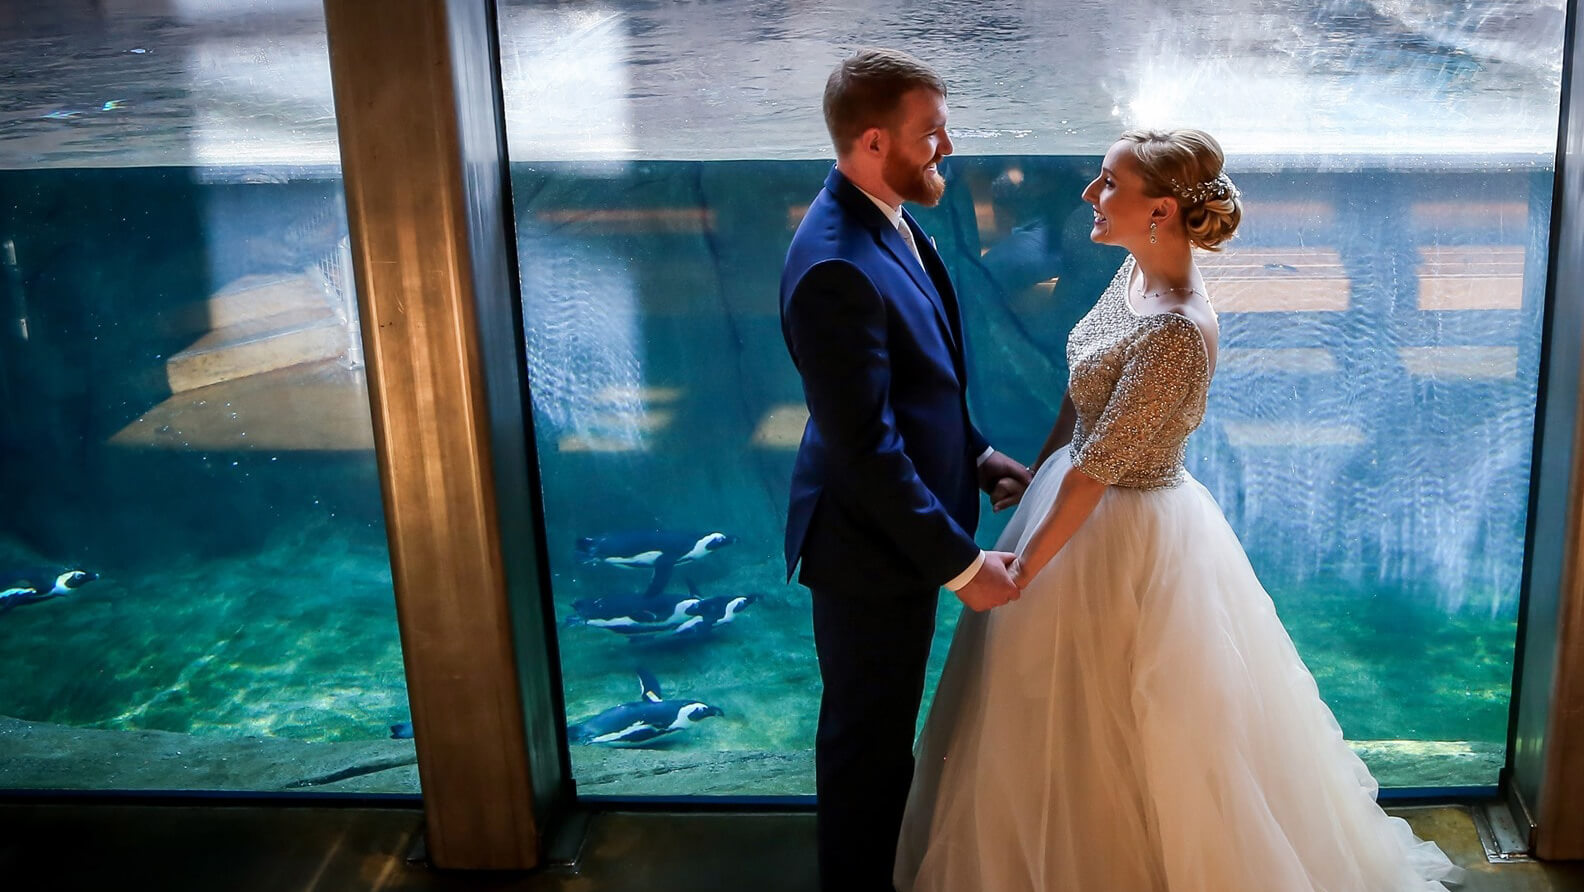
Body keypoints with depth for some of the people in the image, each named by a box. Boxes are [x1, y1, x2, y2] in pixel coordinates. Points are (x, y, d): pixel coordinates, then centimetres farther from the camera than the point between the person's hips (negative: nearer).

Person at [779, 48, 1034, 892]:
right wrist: (962, 564, -22)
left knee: (877, 727, 26)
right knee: (870, 737, 11)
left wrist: (976, 455, 8)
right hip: (871, 546, -9)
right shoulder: (837, 267, -30)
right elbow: (865, 448, -28)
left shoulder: (883, 219, 0)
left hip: (901, 523, 9)